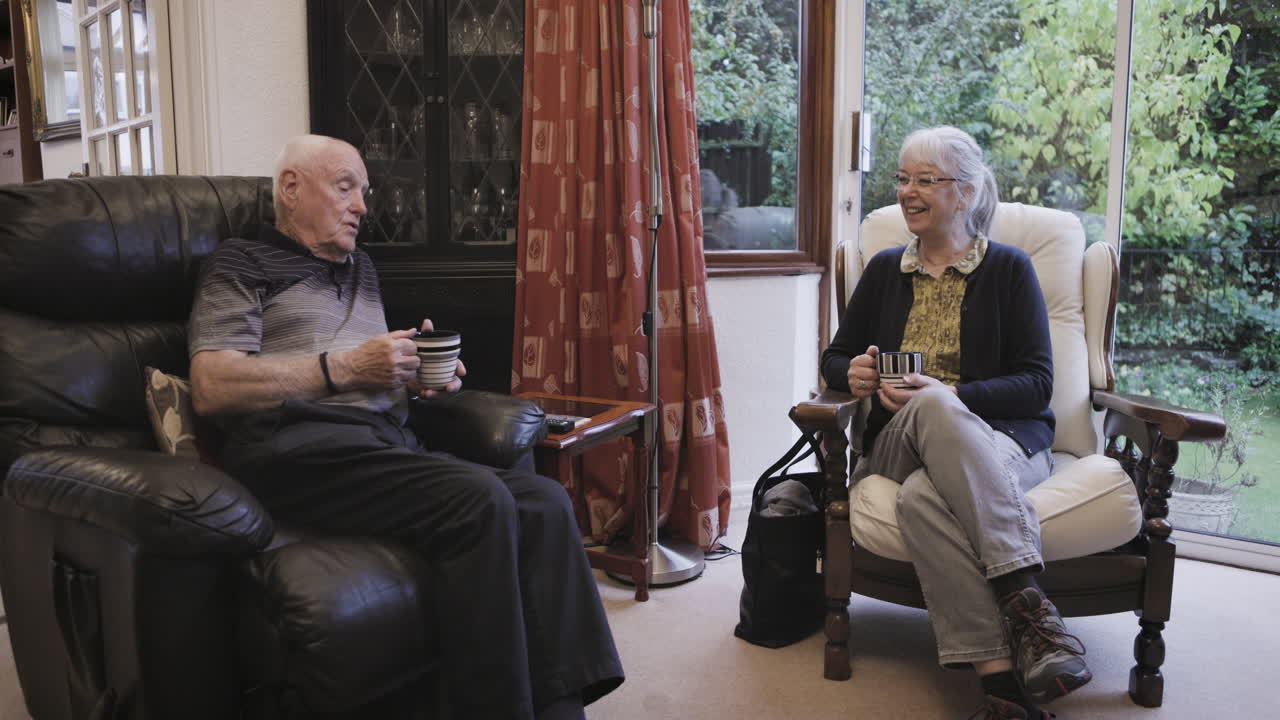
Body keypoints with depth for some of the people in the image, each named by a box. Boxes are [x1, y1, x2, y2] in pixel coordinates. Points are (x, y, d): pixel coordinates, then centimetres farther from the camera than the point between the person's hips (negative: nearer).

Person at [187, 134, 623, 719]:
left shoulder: (359, 267, 30)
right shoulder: (244, 263, 9)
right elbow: (211, 388, -5)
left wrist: (420, 375, 11)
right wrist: (344, 368, -8)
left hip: (390, 446, 7)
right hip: (302, 448, -6)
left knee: (544, 500, -19)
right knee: (479, 501, -31)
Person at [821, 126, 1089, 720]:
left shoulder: (1009, 268, 8)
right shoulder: (885, 270, 19)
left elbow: (1036, 383, 0)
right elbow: (835, 356, 23)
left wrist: (952, 394, -17)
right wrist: (852, 373, -2)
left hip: (1003, 438, -2)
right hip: (898, 443, 3)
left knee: (922, 496, -37)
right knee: (930, 409, -36)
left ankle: (999, 670, -40)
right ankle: (1025, 597, -42)